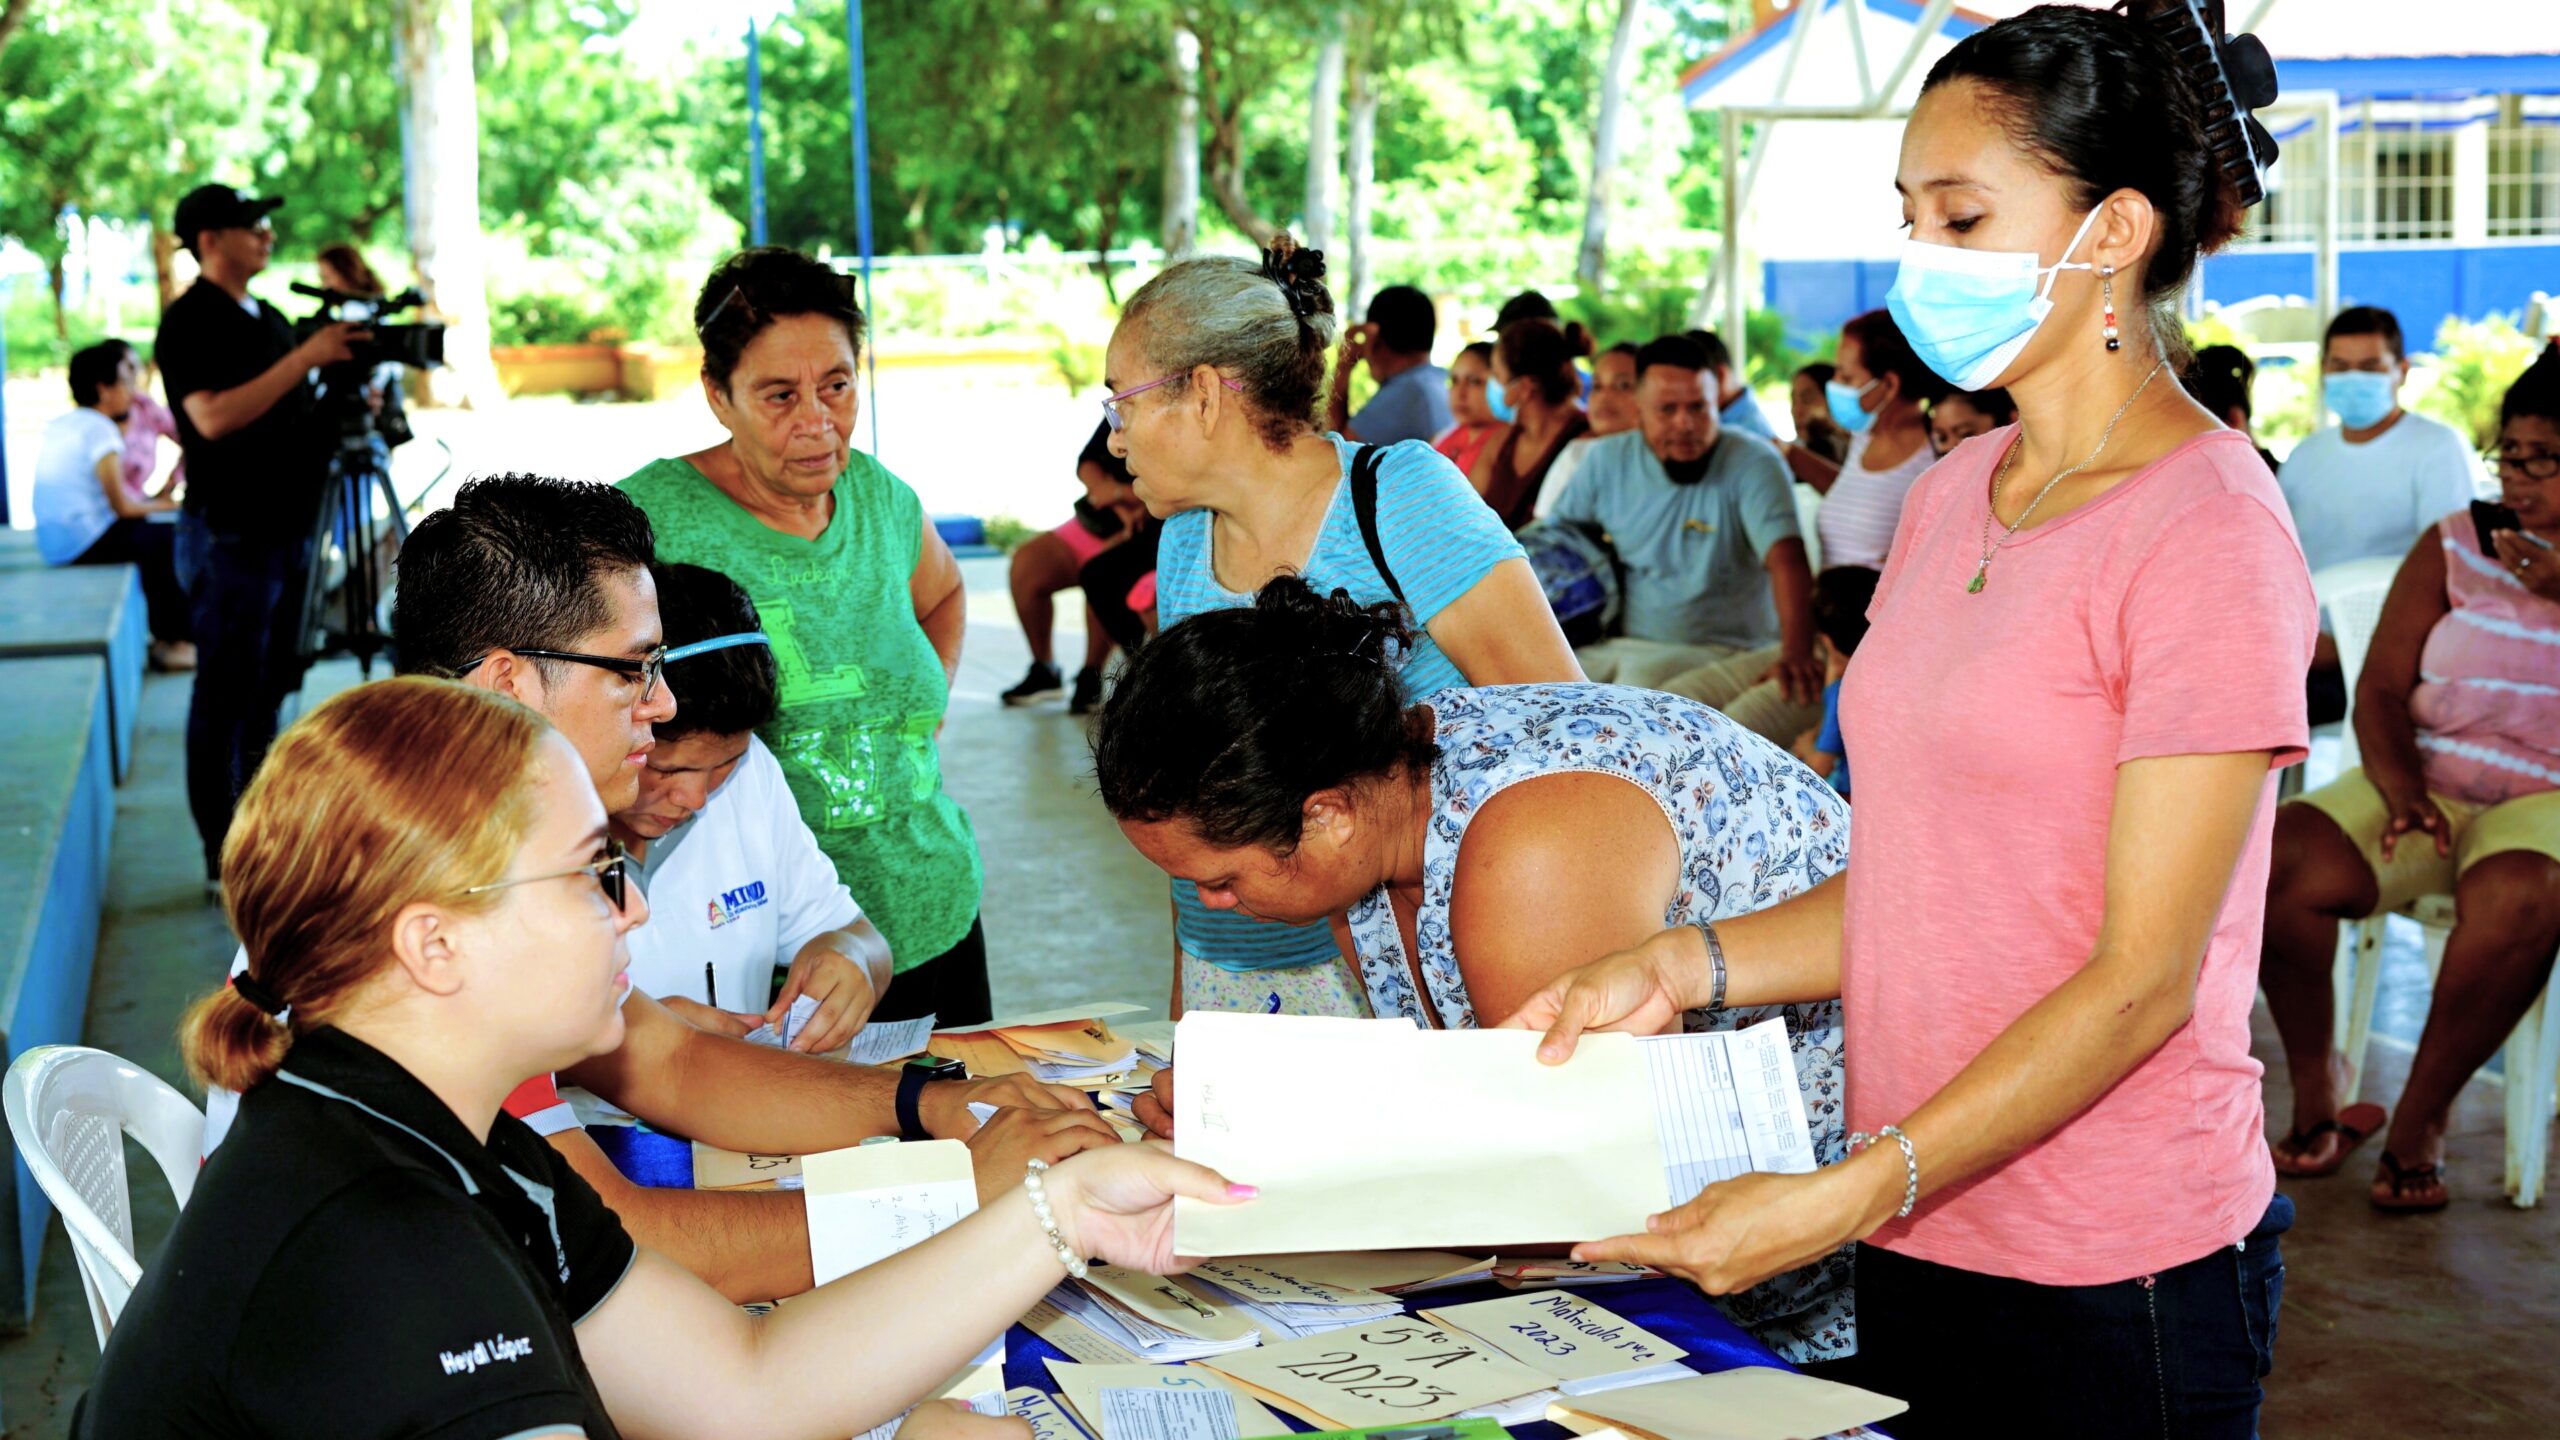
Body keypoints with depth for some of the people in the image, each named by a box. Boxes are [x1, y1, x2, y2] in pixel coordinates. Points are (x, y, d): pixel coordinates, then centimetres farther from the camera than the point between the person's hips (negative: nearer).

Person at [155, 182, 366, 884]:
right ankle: (224, 851, 3)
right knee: (225, 700, -2)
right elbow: (214, 417, -25)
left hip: (285, 531, 9)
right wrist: (305, 357, -25)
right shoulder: (189, 324, -12)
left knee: (269, 690, 14)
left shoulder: (268, 317, 15)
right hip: (229, 536, -8)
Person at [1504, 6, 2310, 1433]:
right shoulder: (1952, 499, 9)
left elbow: (2145, 973, -18)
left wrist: (1850, 1192, -24)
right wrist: (1682, 968, -2)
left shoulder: (2207, 536, -14)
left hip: (2117, 1271, -7)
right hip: (1920, 1238, 7)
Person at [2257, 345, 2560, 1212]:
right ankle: (2314, 1078, -4)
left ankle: (2421, 1115, -16)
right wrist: (2402, 793, -17)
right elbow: (2380, 690, 2)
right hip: (2426, 785, 2)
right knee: (2272, 861, -26)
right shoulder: (2453, 546, 7)